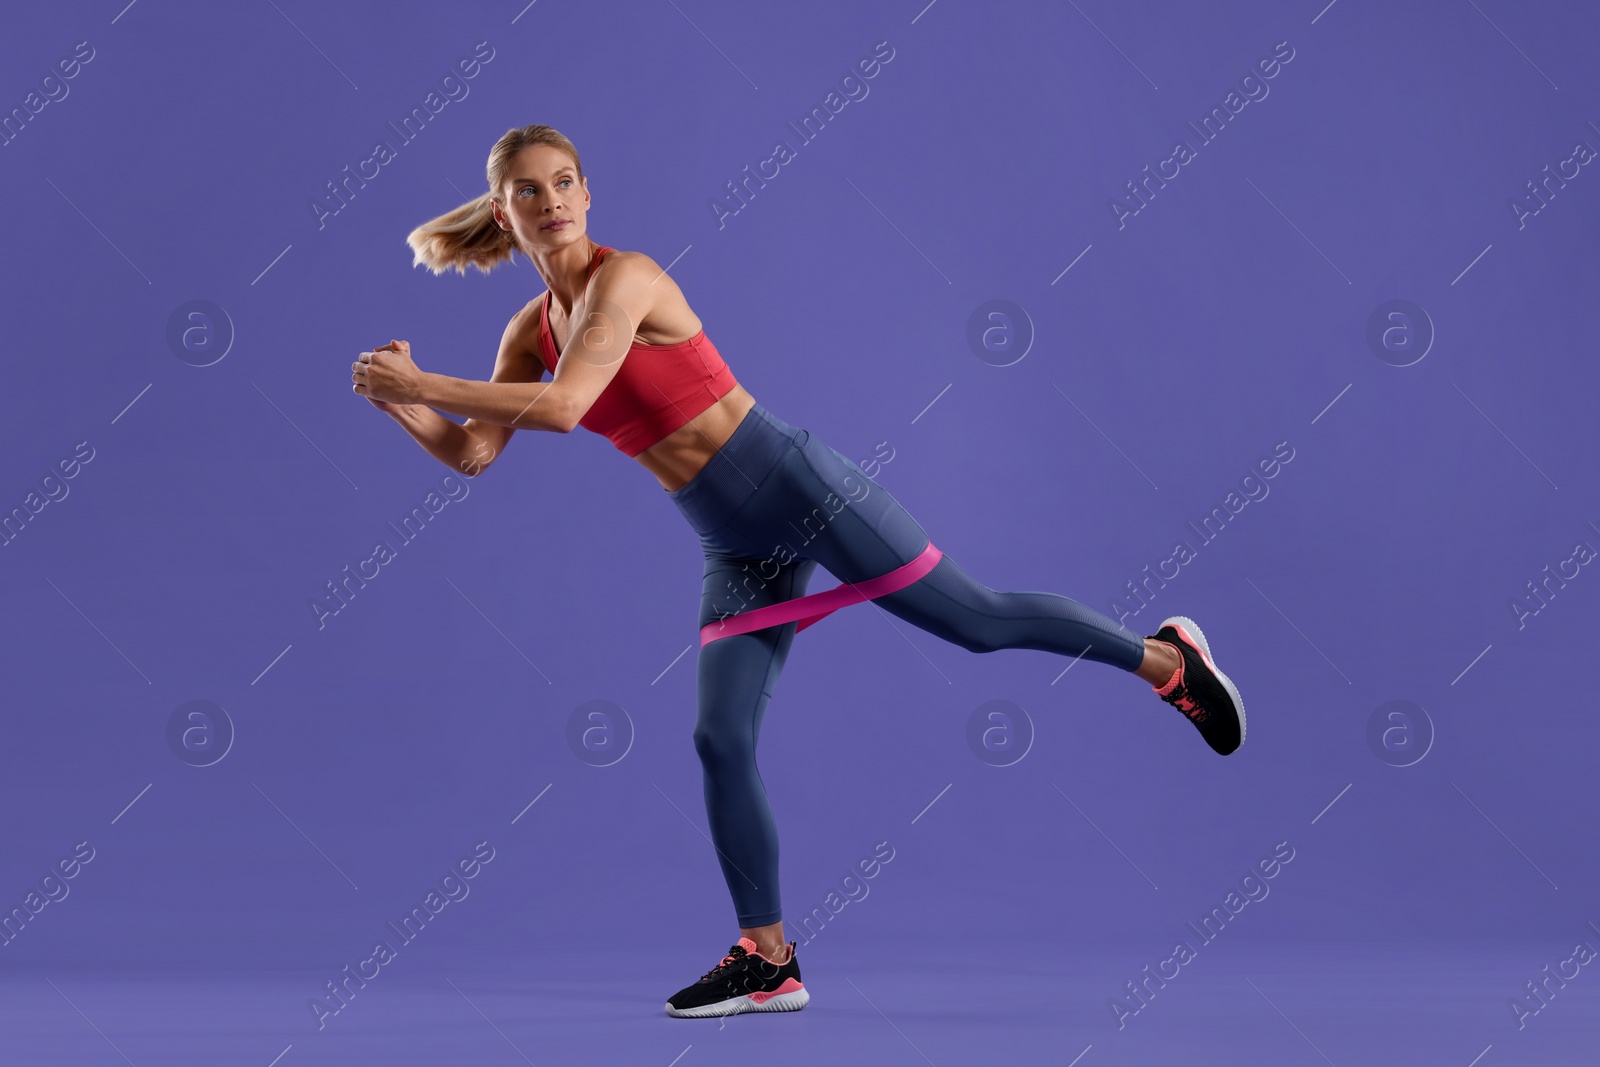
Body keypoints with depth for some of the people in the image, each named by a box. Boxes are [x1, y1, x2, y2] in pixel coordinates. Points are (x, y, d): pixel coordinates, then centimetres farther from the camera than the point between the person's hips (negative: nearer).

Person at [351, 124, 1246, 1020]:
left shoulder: (625, 276, -16)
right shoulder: (533, 330, 7)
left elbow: (562, 407, -29)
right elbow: (473, 453, 6)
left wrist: (419, 382, -25)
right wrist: (402, 403, -10)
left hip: (800, 488, -7)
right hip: (737, 549, 7)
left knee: (980, 619, 0)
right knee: (722, 742, 1)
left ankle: (1166, 657, 23)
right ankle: (768, 963, 10)